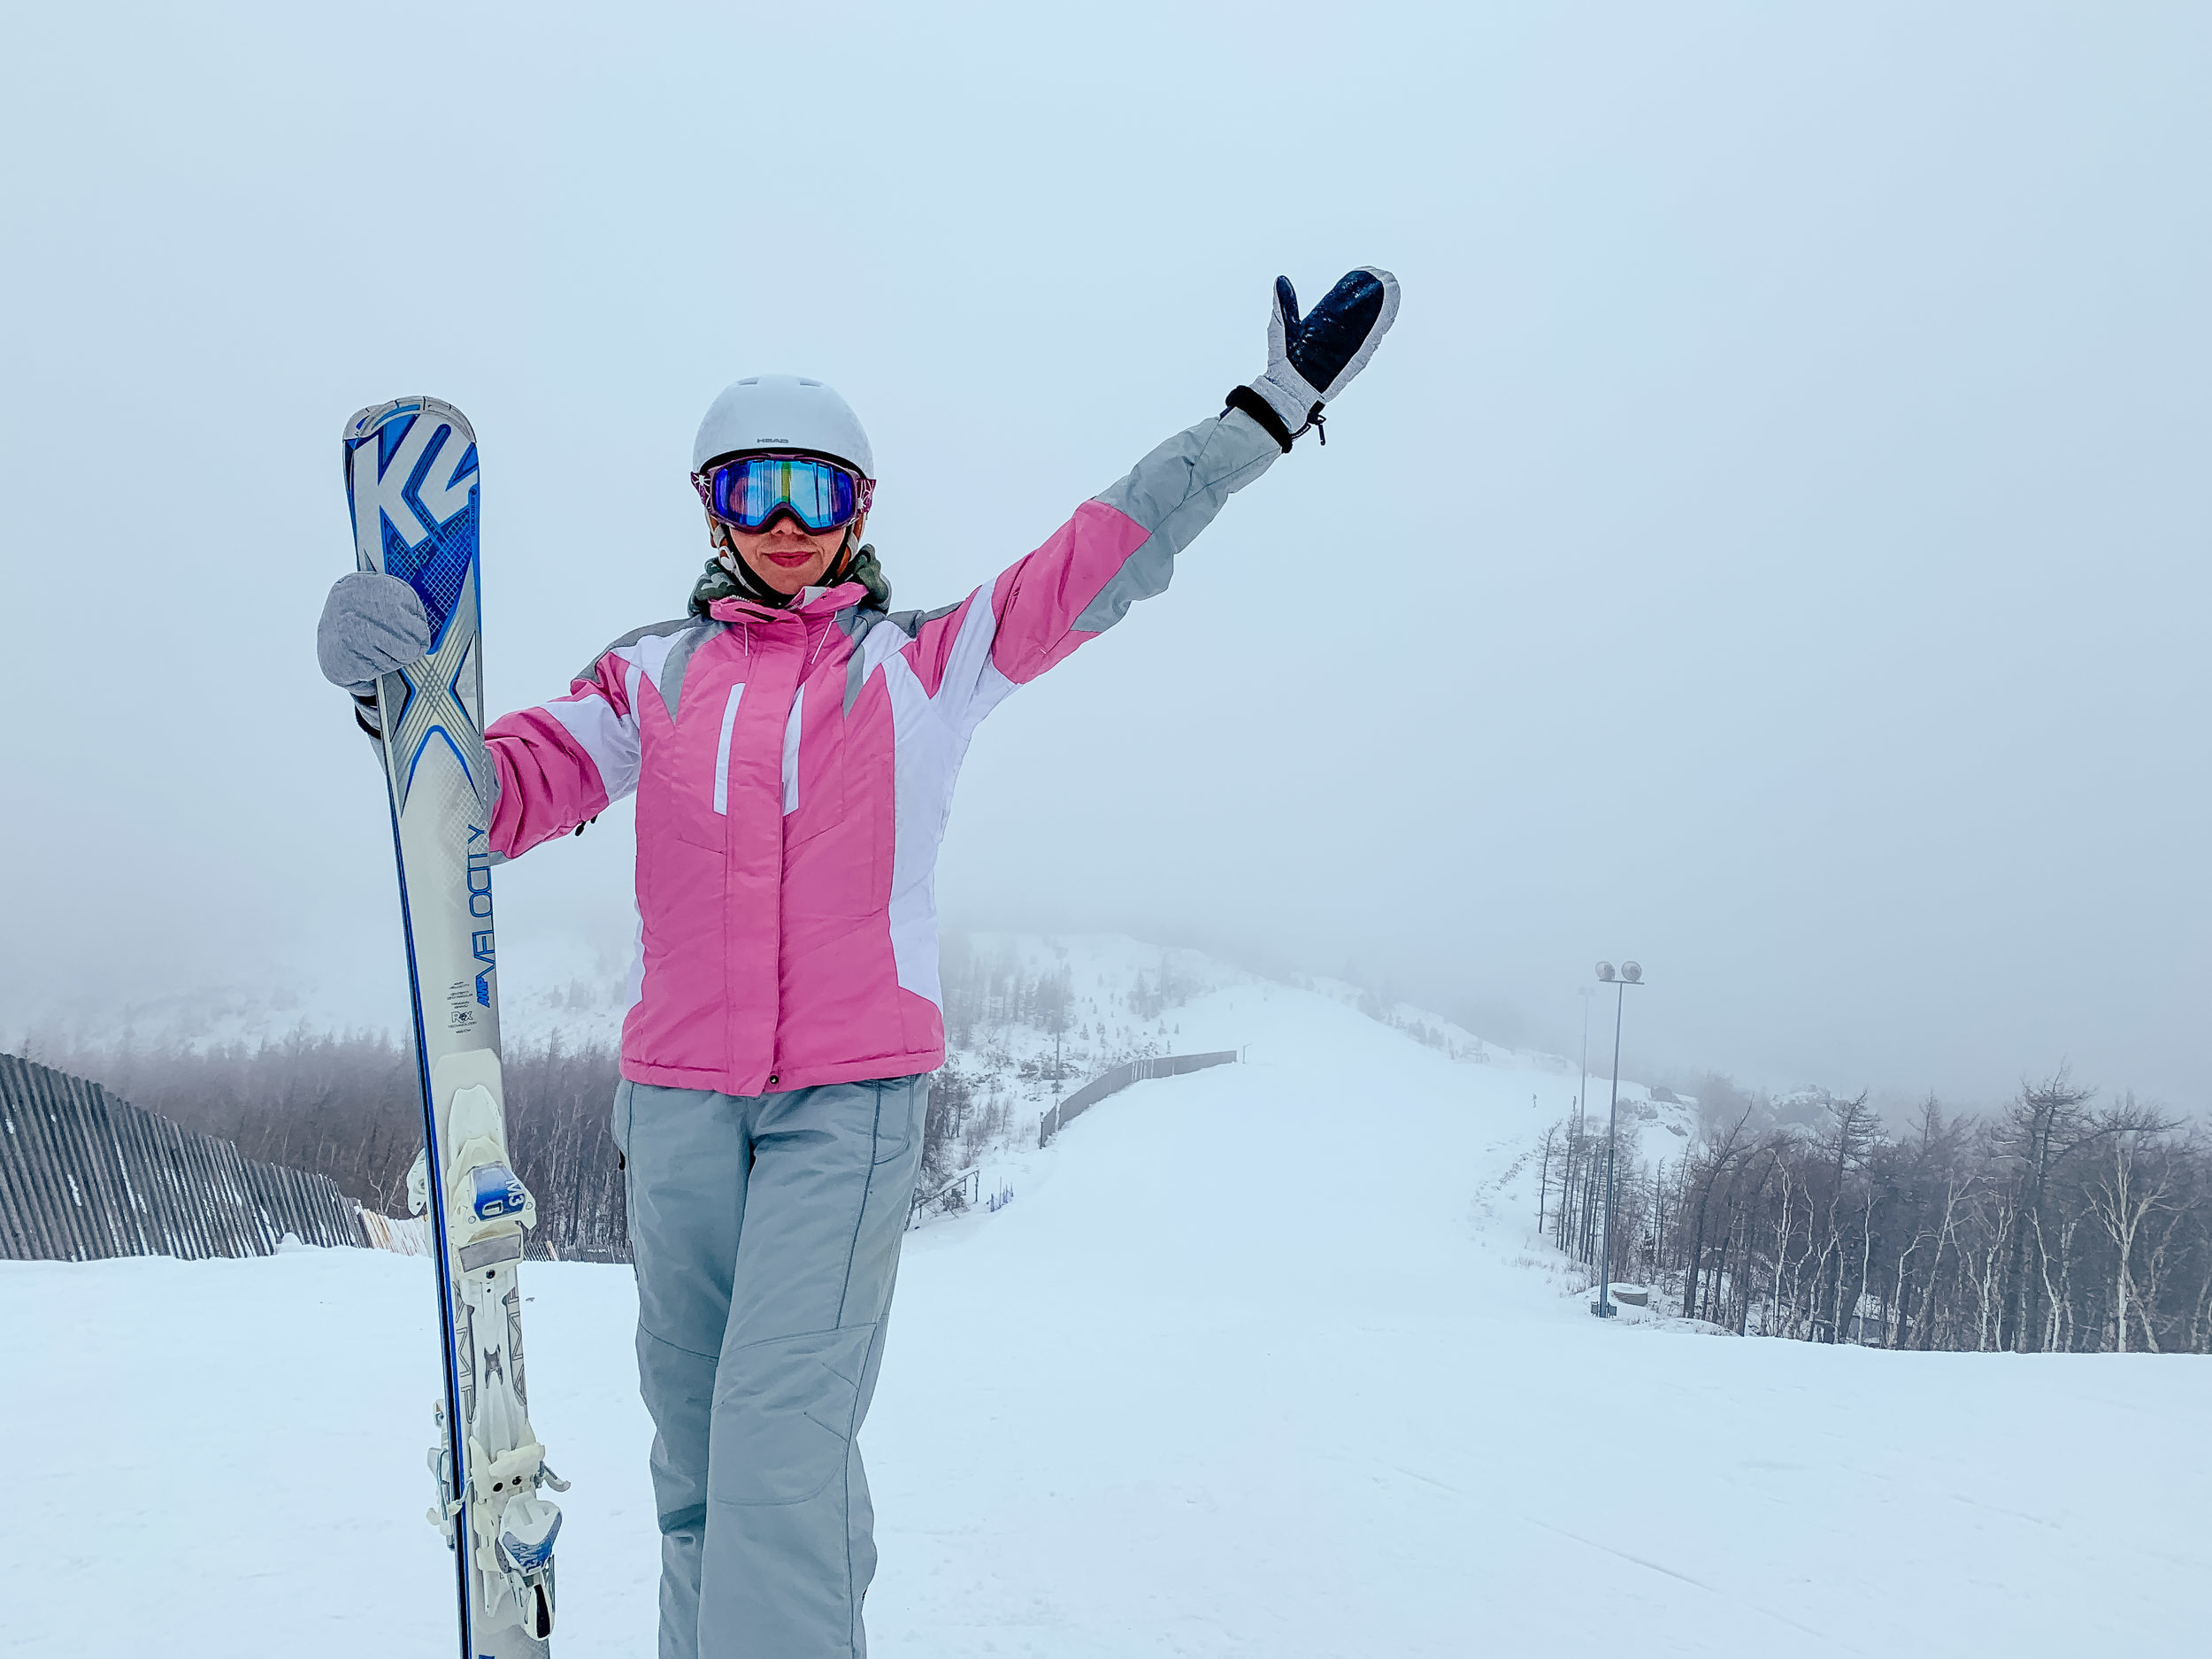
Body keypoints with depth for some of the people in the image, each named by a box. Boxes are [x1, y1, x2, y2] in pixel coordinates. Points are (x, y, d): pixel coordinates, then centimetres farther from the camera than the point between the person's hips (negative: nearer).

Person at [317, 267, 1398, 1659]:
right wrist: (400, 692, -15)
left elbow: (1094, 567, 3)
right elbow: (498, 794, 5)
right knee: (694, 1436, 10)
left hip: (851, 1099, -3)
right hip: (678, 1096, 3)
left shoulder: (926, 665, 7)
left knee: (781, 1427, -15)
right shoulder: (653, 676, 13)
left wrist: (1267, 414, -2)